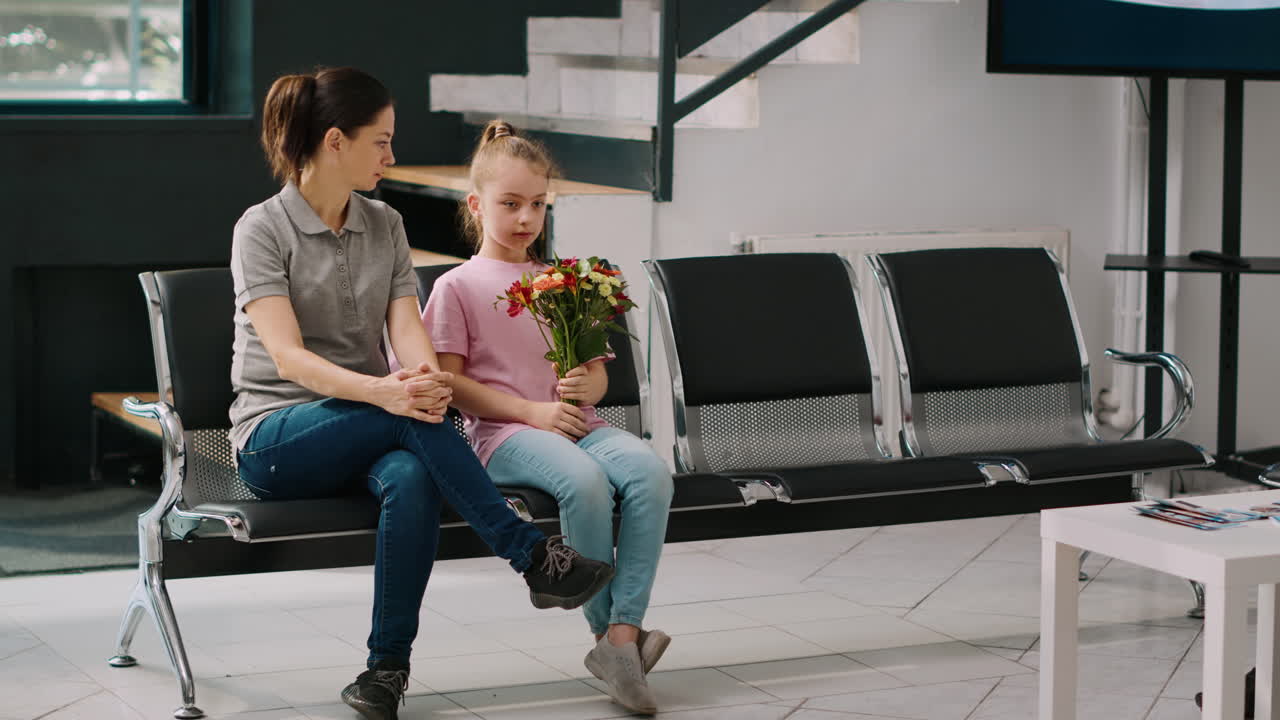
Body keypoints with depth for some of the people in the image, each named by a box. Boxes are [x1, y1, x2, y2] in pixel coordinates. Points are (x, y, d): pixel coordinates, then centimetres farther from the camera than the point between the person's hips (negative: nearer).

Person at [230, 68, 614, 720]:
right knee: (412, 420, -33)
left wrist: (426, 374, -27)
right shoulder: (262, 229, -6)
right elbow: (287, 356, -18)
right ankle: (534, 557, -27)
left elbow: (406, 325, -1)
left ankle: (388, 666, -27)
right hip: (276, 436, -4)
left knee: (411, 477, -34)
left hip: (365, 434, 4)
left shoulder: (384, 226, 12)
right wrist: (380, 391, -36)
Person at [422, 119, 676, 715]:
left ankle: (623, 633, -31)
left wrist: (586, 386, -7)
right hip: (502, 433, -5)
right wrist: (534, 411, -13)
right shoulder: (458, 286, 6)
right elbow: (451, 383, -3)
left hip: (573, 422, 5)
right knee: (585, 481, -36)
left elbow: (597, 372, 20)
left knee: (651, 471, -27)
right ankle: (608, 632, -21)